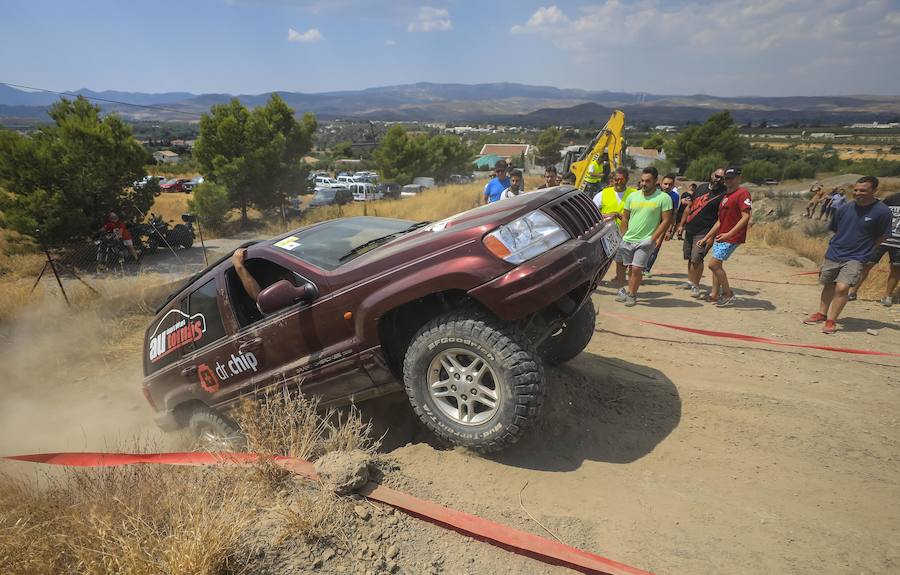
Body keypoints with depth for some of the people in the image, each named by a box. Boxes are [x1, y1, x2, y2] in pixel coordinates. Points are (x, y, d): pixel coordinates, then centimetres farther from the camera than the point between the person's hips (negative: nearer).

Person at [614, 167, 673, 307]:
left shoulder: (664, 198, -5)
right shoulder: (632, 196, 8)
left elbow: (666, 220, -8)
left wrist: (653, 238, -14)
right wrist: (624, 235, 9)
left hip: (645, 241, -4)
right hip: (627, 240, 4)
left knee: (637, 269, -9)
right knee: (631, 268, 12)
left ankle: (632, 295, 5)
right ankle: (629, 291, 23)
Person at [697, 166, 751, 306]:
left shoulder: (743, 193, -11)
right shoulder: (726, 195, 18)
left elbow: (746, 217, -21)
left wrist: (729, 233, -29)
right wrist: (706, 237, 18)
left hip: (732, 238, -9)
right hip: (720, 237, 9)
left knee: (713, 264, -12)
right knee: (717, 265, 11)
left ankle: (728, 293, 3)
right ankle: (715, 295, 19)